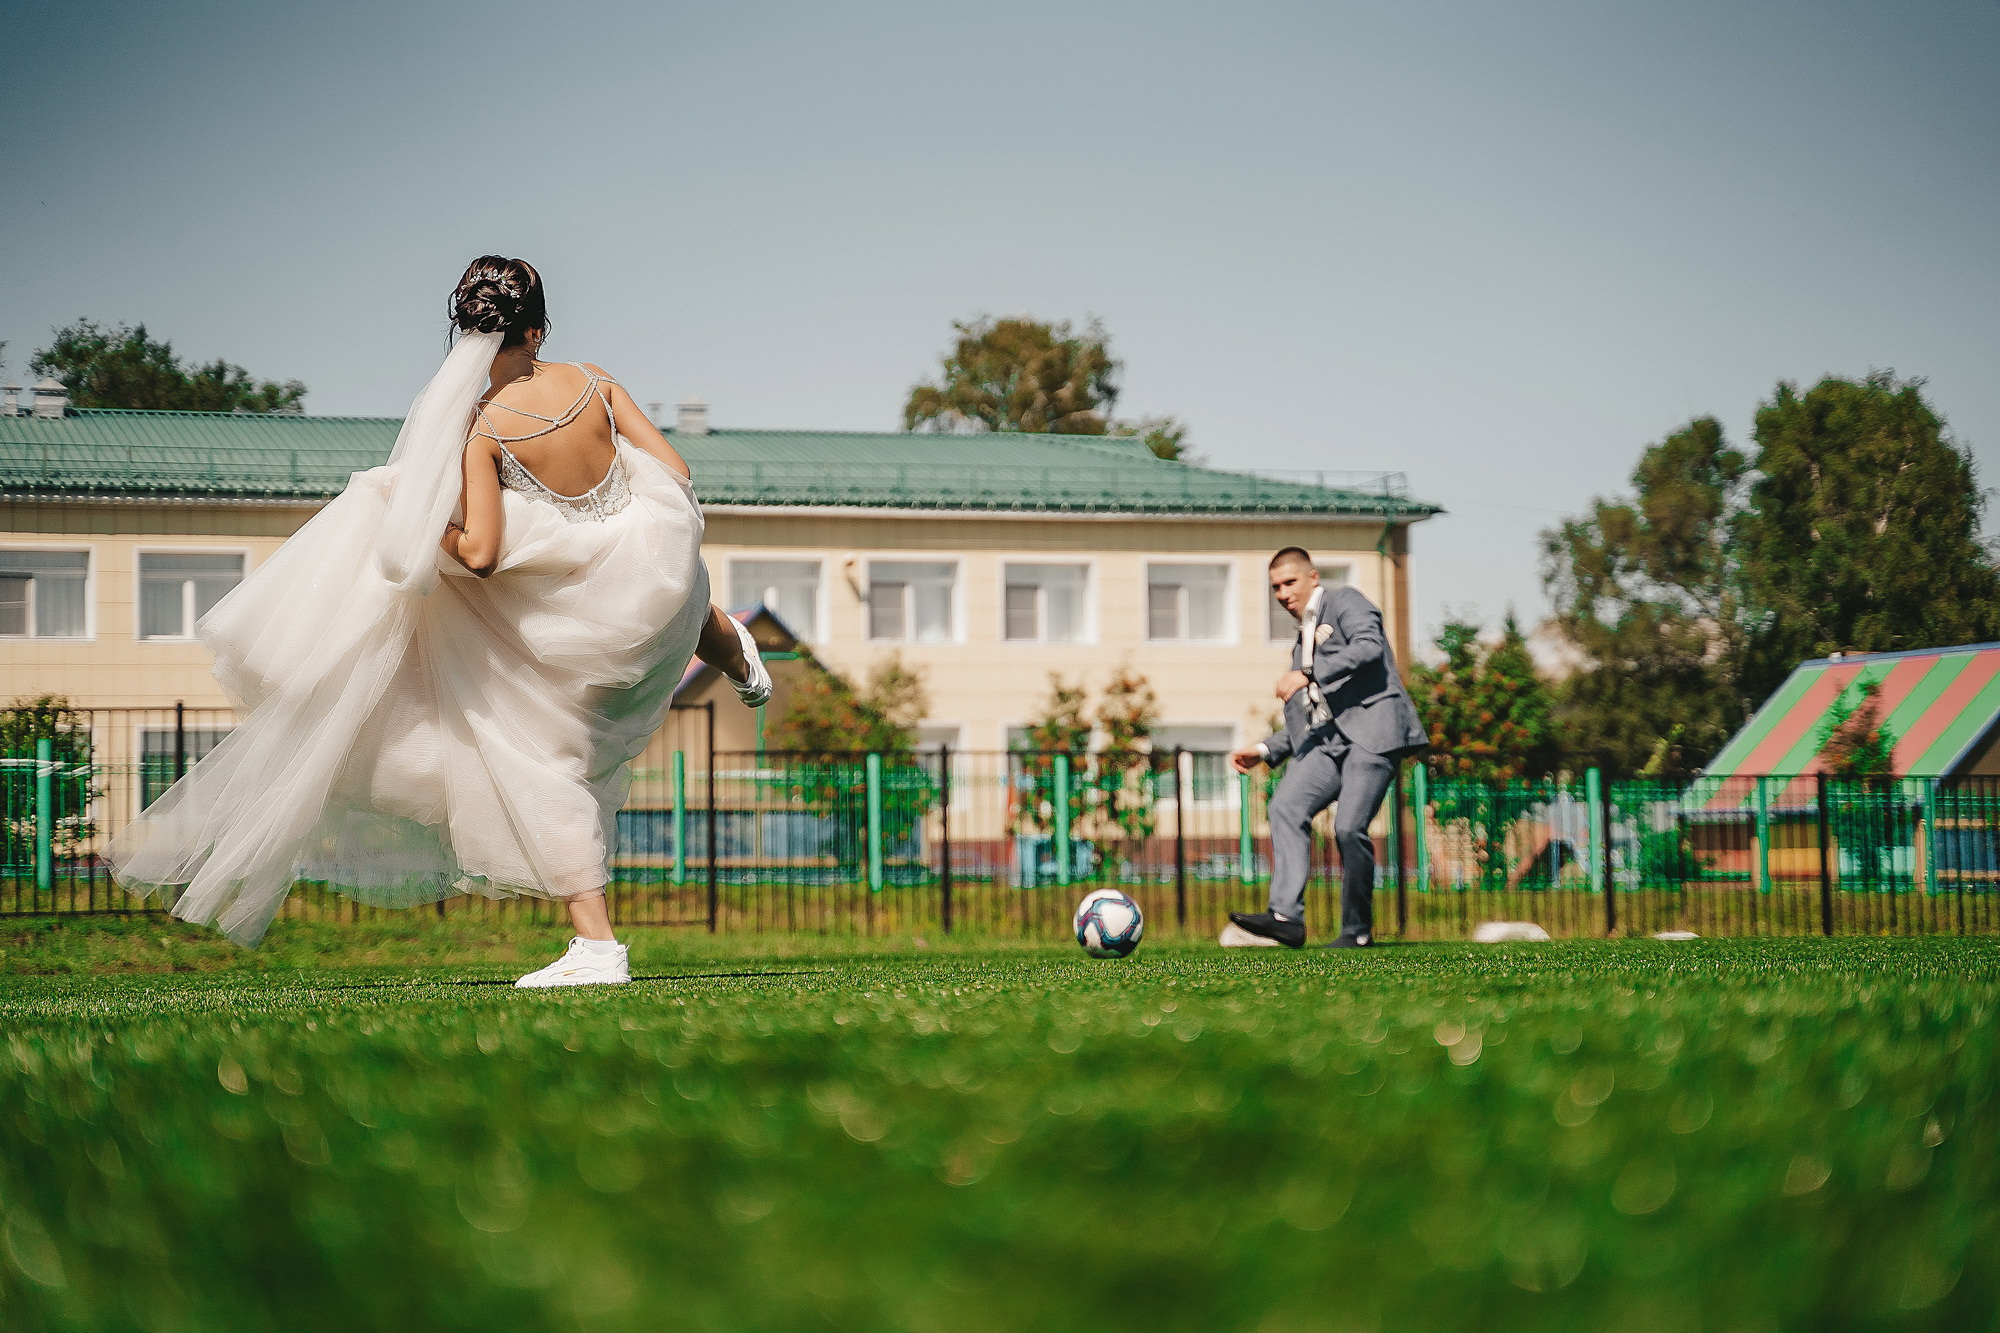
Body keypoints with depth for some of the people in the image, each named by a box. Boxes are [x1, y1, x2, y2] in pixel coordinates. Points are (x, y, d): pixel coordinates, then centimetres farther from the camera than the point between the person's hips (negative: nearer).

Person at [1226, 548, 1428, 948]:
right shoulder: (1302, 642, 30)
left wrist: (1308, 674, -21)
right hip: (1329, 739, 7)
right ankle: (1286, 917, -28)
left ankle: (1358, 930, -4)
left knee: (1349, 827, -19)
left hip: (1372, 725, -7)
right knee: (1286, 806, -18)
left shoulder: (1344, 601, 8)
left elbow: (1370, 646, -15)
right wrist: (1264, 750, 18)